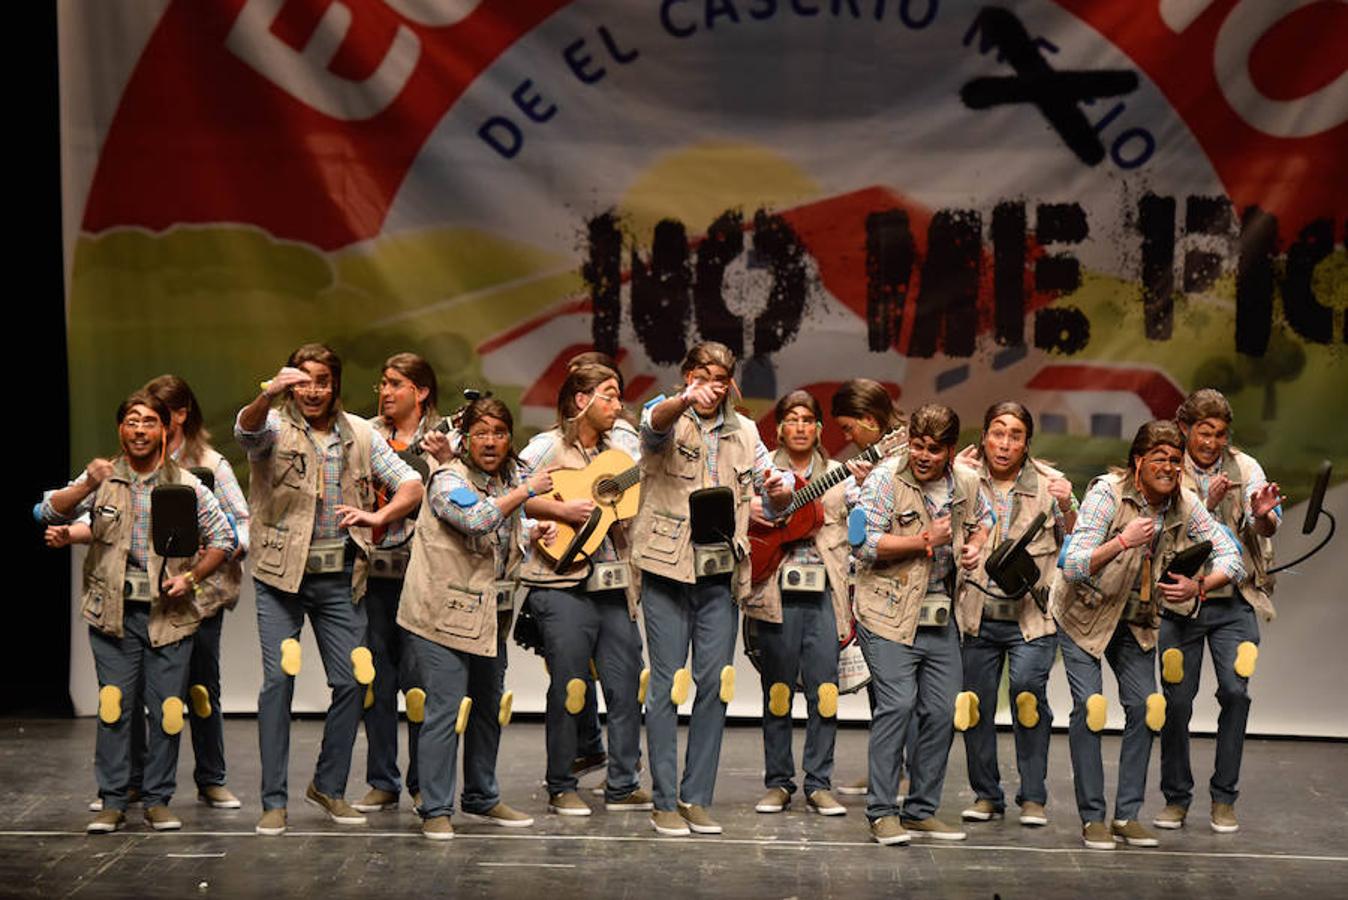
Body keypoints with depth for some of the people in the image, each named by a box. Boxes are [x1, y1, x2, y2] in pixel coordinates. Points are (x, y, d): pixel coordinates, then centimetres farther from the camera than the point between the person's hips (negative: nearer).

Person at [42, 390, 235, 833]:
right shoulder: (102, 479, 6)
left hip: (169, 614, 0)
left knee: (167, 709, 0)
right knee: (113, 705, -4)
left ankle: (158, 800, 11)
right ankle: (112, 802, 4)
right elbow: (50, 513, -6)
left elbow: (223, 538, 9)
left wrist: (191, 577, -5)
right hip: (114, 612, 0)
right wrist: (86, 486, -23)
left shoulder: (186, 486, 6)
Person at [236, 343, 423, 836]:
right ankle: (274, 801, 0)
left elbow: (412, 486, 10)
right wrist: (269, 395, -49)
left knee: (351, 681, 4)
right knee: (278, 681, -7)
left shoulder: (361, 434, 8)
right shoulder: (275, 427, -3)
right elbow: (246, 429, -28)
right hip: (282, 574, -3)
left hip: (340, 578, 3)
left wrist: (377, 516, -8)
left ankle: (329, 786, 22)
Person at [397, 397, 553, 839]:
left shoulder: (508, 480, 12)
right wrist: (526, 490, -24)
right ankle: (435, 810, -1)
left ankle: (482, 799, 28)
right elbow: (477, 520, -30)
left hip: (490, 616, 8)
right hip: (444, 615, -8)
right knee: (445, 711, -8)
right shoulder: (448, 480, -12)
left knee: (489, 708, 14)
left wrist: (532, 537, 10)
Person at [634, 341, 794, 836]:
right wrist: (687, 400, -49)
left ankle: (696, 798, 13)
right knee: (668, 685, -2)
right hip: (668, 570, -4)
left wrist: (779, 492, -10)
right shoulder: (668, 416, -1)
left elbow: (774, 500, 15)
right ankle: (665, 802, 4)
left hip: (721, 573, 4)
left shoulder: (743, 431, 12)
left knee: (715, 685, 3)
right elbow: (656, 422, -27)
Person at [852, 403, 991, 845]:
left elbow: (983, 520, 28)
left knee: (942, 712, 5)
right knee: (896, 705, -13)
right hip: (889, 612, -6)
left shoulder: (966, 484, 6)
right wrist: (925, 541, -17)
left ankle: (921, 810, 18)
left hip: (940, 617, 6)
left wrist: (976, 545, 6)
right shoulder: (886, 479, -10)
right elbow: (863, 543, -17)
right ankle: (882, 813, -4)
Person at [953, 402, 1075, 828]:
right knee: (976, 702, 4)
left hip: (1031, 614, -2)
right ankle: (986, 795, 21)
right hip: (977, 612, 2)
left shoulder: (1048, 483, 5)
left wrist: (1067, 508, -10)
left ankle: (1033, 796, -7)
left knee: (1028, 687, -19)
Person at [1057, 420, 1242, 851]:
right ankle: (1092, 817, -5)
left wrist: (1198, 586, -28)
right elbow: (1074, 565, -31)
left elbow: (1232, 558, -9)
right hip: (1083, 614, -4)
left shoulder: (1186, 506, -11)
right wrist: (1123, 541, -45)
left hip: (1135, 620, 5)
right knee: (1089, 706, -13)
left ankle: (1128, 814, 6)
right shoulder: (1107, 492, -25)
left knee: (1143, 706, -4)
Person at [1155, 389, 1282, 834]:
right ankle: (1176, 798, 16)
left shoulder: (1245, 468, 2)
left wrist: (1263, 515, -33)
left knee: (1235, 690, -13)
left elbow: (1266, 528, -9)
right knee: (1176, 701, 1)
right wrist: (1208, 503, -25)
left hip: (1234, 602, 0)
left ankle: (1224, 799, -2)